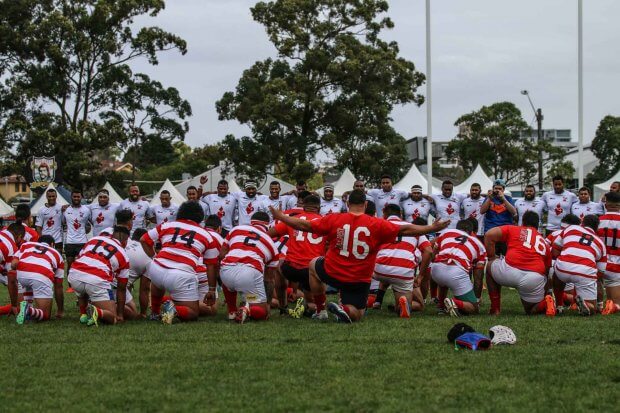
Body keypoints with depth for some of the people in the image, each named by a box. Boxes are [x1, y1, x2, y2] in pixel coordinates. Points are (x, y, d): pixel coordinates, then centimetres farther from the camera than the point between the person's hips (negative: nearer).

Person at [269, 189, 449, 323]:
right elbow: (405, 230, -8)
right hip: (360, 281, -1)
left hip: (333, 273, 1)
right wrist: (432, 228, 2)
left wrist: (280, 217, 12)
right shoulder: (377, 225, -10)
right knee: (356, 314, 18)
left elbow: (305, 226, -1)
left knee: (314, 265, 33)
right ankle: (345, 309, -19)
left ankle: (320, 310, 27)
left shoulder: (333, 220, -7)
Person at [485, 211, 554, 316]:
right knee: (531, 310, 25)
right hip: (536, 278, 2)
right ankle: (545, 303, -10)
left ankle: (495, 309, 23)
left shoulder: (513, 229, 18)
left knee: (490, 267, 31)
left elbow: (489, 235, 7)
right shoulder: (545, 243, 27)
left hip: (511, 270, -2)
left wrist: (492, 258, 20)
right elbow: (546, 269, 30)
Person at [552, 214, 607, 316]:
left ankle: (559, 306, 30)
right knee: (591, 309, 15)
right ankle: (583, 302, -18)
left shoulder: (570, 229, 26)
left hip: (563, 267, 1)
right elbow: (600, 273, 27)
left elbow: (555, 252, 25)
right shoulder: (600, 243, 28)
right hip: (586, 272, -1)